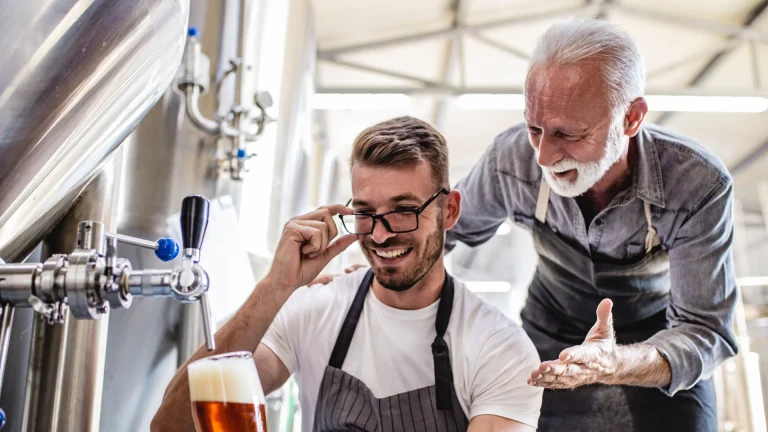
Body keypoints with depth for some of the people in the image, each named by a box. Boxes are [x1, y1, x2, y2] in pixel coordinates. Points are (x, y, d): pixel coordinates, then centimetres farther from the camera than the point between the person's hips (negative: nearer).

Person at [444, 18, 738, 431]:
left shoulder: (700, 187, -31)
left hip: (662, 355, -1)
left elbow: (704, 332, -28)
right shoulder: (513, 157, -26)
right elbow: (452, 224, -5)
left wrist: (617, 365, -48)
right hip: (550, 341, 2)